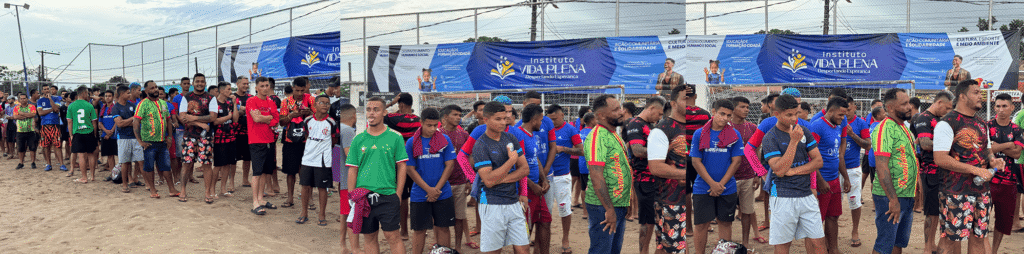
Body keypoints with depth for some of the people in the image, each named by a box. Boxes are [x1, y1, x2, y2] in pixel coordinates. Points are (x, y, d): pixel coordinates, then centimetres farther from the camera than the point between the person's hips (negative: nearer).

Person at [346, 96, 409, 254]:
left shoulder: (395, 137, 2)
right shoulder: (358, 139, 8)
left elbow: (401, 167, 3)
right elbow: (352, 170, 10)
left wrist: (398, 194, -4)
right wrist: (352, 197, 4)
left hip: (387, 196, -3)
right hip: (363, 197, 3)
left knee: (392, 237, -5)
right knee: (369, 238, 9)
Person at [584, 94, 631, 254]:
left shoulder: (614, 135, 14)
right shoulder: (597, 137, -17)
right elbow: (596, 177, -23)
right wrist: (609, 210, -24)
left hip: (620, 205, 10)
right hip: (604, 207, -9)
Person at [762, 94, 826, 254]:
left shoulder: (804, 131, 8)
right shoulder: (770, 138, -7)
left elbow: (818, 161, 5)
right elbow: (779, 170, -18)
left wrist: (793, 170, -9)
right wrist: (794, 141, -18)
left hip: (806, 195, 4)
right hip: (783, 197, -4)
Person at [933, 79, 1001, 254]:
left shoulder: (981, 125, 15)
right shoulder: (947, 123, -12)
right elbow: (940, 159, -20)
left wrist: (992, 160, 3)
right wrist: (975, 170, -20)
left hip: (981, 190, 8)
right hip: (957, 192, -8)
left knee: (979, 237, 12)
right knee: (951, 240, -3)